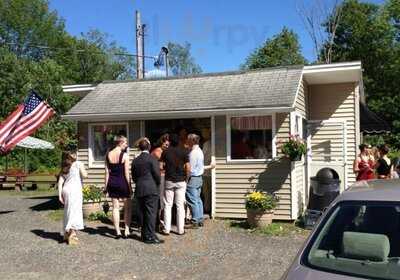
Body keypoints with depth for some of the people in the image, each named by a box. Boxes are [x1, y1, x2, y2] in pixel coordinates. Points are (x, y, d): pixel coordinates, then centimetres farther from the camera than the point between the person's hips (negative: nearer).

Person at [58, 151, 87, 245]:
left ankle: (66, 234, 24)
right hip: (74, 190, -6)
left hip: (65, 189, 6)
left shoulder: (64, 168, 18)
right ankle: (72, 235, -6)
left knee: (68, 212, 16)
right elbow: (84, 175, -6)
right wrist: (84, 171, 15)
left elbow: (60, 182, 10)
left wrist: (60, 195, 8)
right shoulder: (78, 164, 4)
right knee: (75, 212, -3)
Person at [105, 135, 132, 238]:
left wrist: (106, 186, 10)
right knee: (127, 207, 10)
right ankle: (127, 231, 8)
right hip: (122, 182, -4)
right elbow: (127, 173, -10)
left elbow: (107, 172, 4)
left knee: (115, 207, 9)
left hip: (112, 183, 4)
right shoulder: (124, 155, -11)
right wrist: (130, 187, -4)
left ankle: (117, 231, 11)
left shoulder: (108, 155, 2)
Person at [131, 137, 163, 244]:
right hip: (151, 190, -6)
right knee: (151, 213, -2)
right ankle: (150, 236, -1)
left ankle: (144, 235, 20)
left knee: (142, 213, 12)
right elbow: (157, 174, -11)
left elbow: (133, 176, 11)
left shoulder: (135, 161, 7)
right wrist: (158, 184, 7)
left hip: (139, 190, 6)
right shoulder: (152, 159, -9)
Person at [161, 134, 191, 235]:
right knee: (180, 206, 5)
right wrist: (186, 178, 6)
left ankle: (166, 229, 8)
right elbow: (188, 168, -8)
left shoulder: (166, 152, -1)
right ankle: (180, 229, 8)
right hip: (181, 181, 0)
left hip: (169, 181, 1)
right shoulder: (184, 152, -3)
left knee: (167, 205, 7)